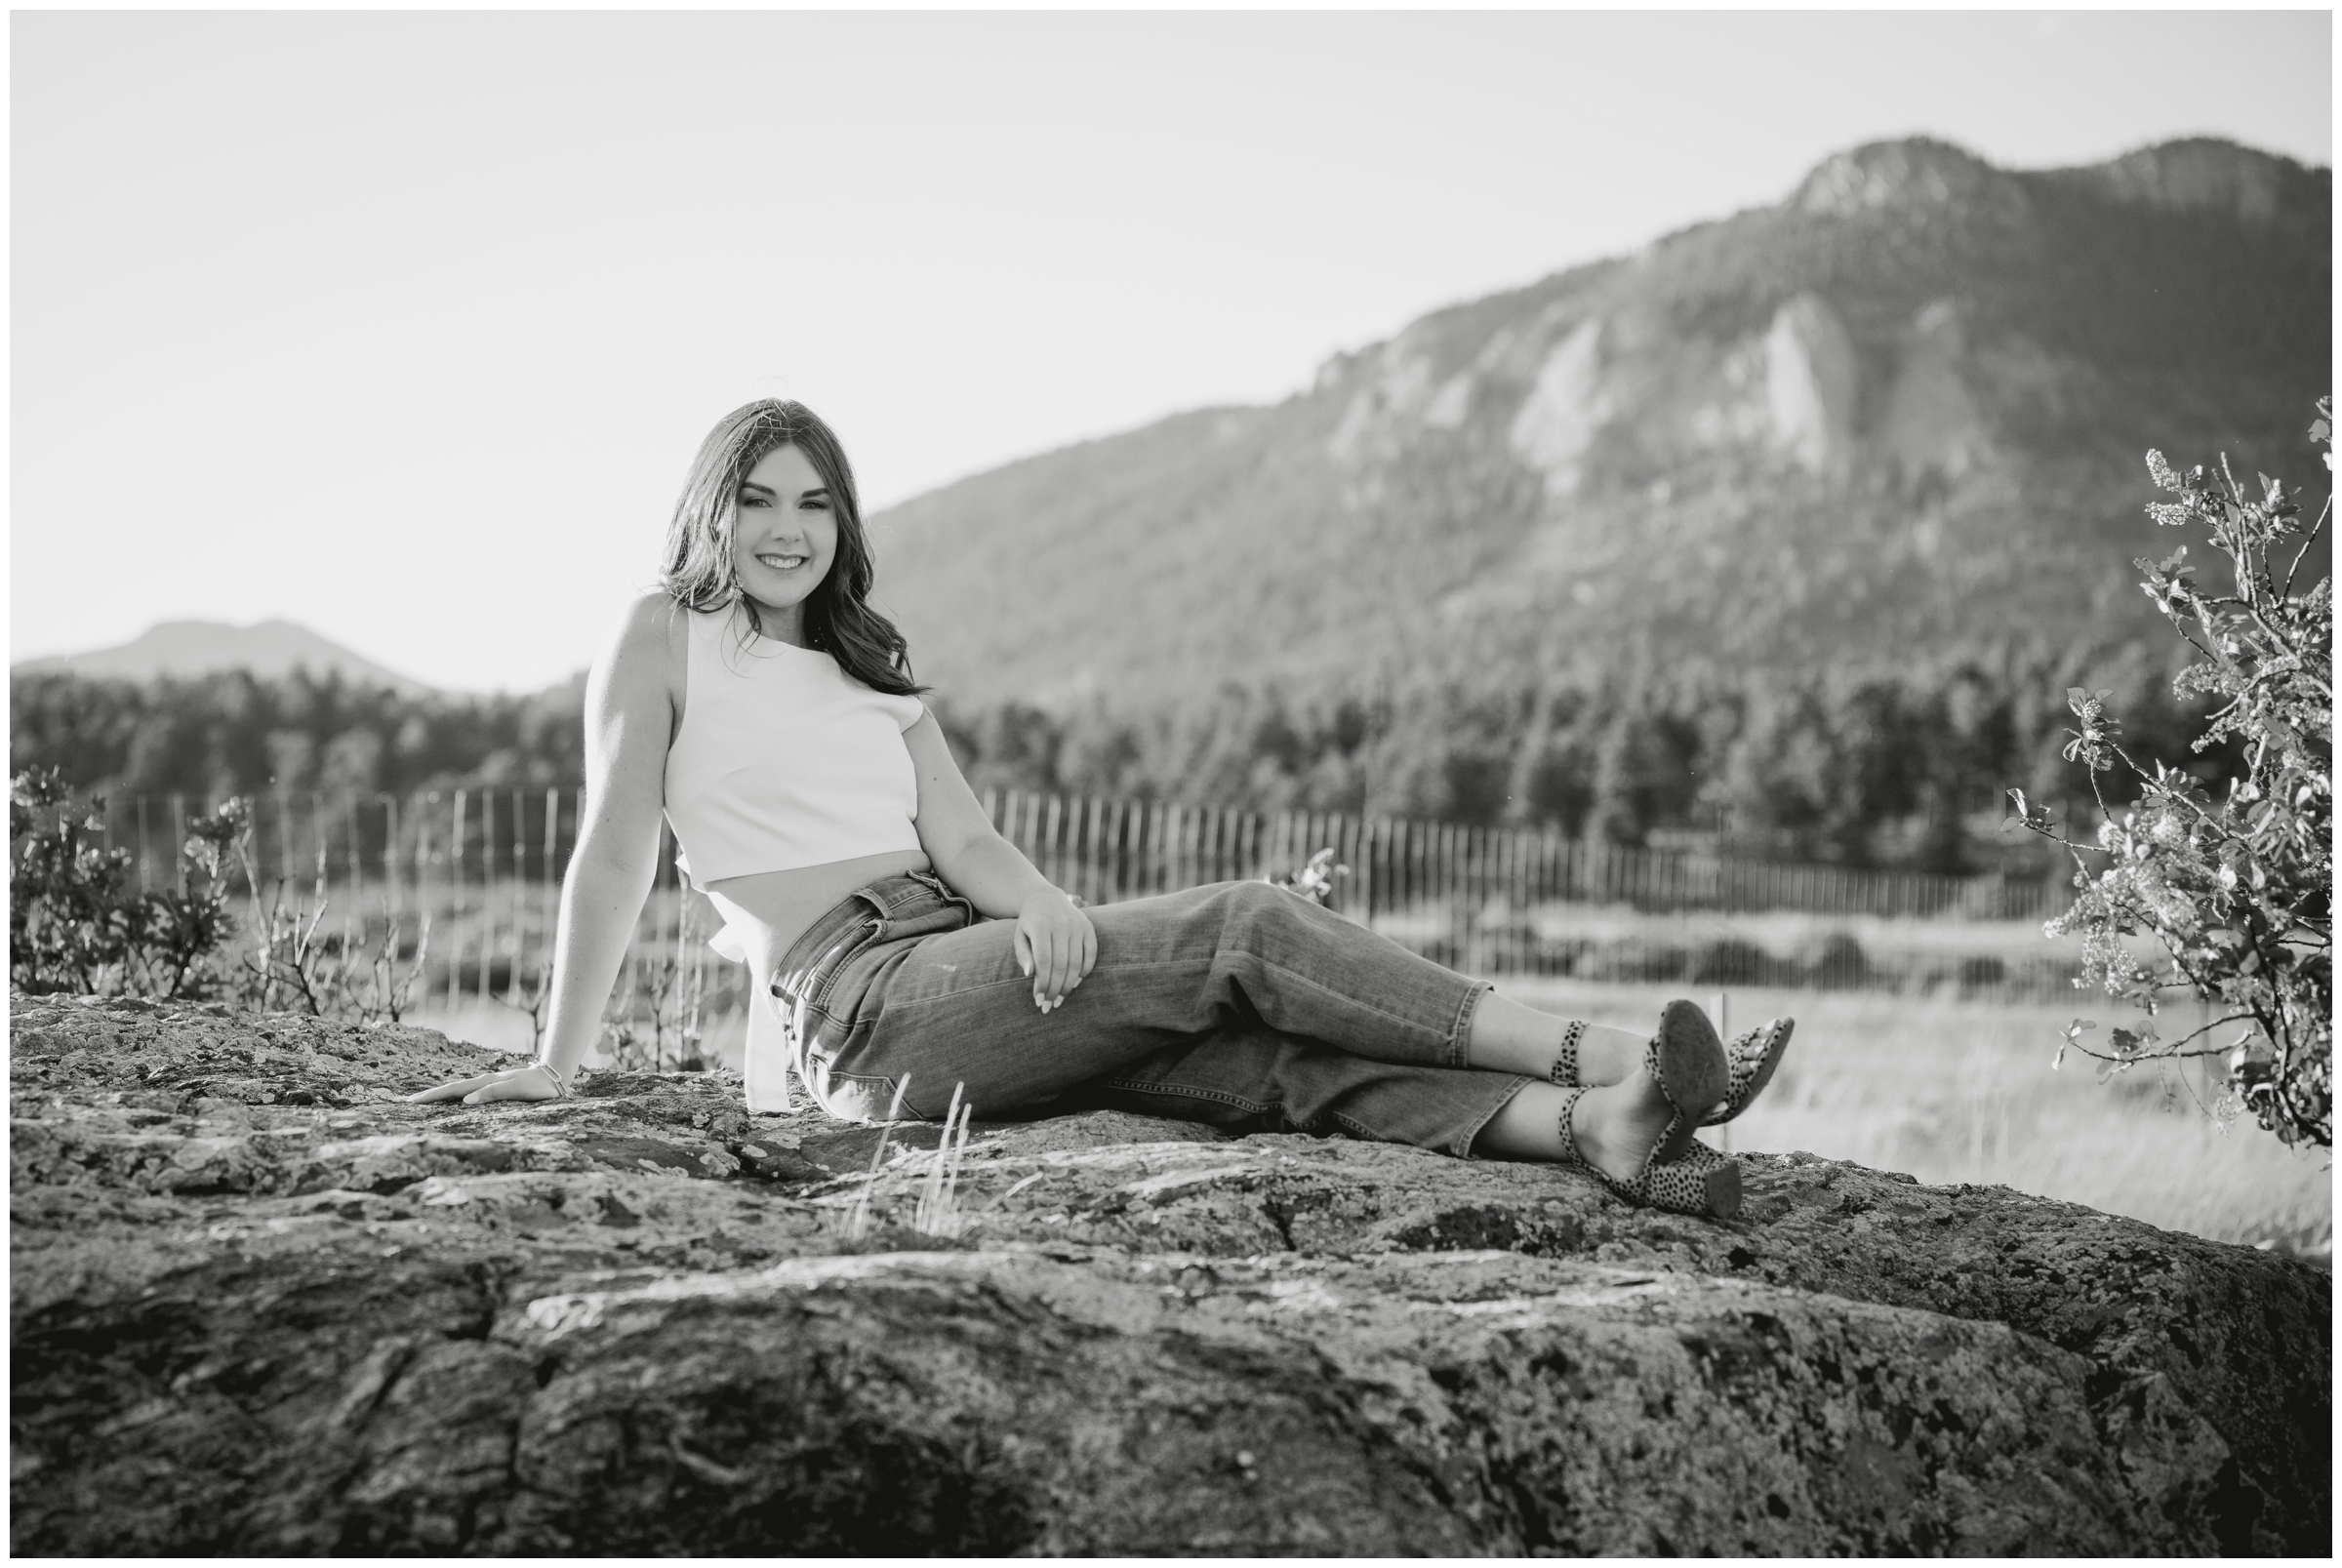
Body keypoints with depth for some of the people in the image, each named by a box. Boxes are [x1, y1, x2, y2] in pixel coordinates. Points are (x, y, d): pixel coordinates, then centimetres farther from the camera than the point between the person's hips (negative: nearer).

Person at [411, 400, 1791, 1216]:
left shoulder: (873, 673, 24)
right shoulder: (668, 638, 7)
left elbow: (962, 837, 8)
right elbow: (615, 851, -2)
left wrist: (1042, 905, -14)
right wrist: (563, 1060, -9)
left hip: (982, 977, 6)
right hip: (862, 1007, -6)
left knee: (1271, 1054, -19)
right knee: (1248, 930, -20)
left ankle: (1597, 1124, -36)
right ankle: (1605, 1056, -25)